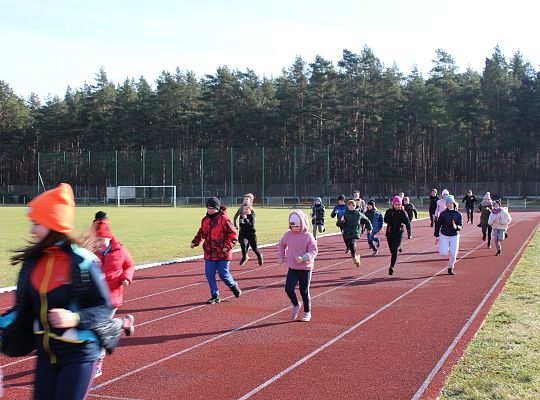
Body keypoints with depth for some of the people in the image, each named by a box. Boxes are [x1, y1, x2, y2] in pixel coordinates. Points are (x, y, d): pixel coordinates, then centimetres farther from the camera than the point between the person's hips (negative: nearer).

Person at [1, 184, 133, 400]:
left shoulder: (82, 262, -16)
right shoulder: (32, 262, 3)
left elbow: (105, 307, -11)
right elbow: (23, 309, 12)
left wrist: (75, 318, -25)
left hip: (79, 355, -6)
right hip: (46, 353, 6)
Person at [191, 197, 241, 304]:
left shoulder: (224, 219, -12)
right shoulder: (205, 220, 10)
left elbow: (233, 234, -12)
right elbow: (201, 232, 25)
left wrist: (227, 247, -20)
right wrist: (195, 242, 10)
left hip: (223, 254, -6)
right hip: (209, 254, 6)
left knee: (223, 274, -1)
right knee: (209, 274, 3)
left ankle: (234, 286, 30)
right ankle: (215, 296, 16)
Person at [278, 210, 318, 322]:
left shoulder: (308, 236, -11)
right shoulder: (288, 234, 1)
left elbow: (314, 250, -12)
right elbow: (282, 245, 20)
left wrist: (303, 258, -26)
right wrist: (281, 256, 11)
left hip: (305, 268, -3)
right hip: (292, 268, 3)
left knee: (304, 291, 6)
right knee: (288, 288, -10)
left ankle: (307, 312, 26)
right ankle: (296, 305, 19)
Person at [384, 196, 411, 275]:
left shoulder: (403, 213, -2)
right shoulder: (389, 211, 2)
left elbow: (407, 223, -8)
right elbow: (386, 220, -13)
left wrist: (409, 233, -18)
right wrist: (391, 212, -19)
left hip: (399, 234, -3)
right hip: (390, 233, 3)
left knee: (395, 251, -13)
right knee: (392, 251, 11)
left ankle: (392, 267, -16)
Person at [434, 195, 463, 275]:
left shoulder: (458, 214, 0)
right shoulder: (443, 214, -3)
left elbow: (461, 226, -1)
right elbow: (438, 225, 1)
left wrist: (456, 227, -24)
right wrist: (437, 236, -1)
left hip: (454, 236, 1)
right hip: (444, 236, -1)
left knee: (453, 254, -3)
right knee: (443, 253, -13)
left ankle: (450, 268, 21)